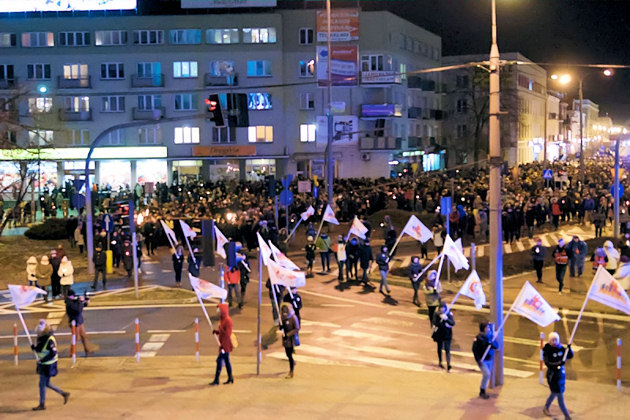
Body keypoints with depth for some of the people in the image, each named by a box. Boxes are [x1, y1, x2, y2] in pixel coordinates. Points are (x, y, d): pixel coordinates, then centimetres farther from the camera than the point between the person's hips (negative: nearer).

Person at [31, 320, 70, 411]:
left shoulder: (50, 340, -22)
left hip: (48, 365, -9)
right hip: (42, 364, 9)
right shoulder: (40, 338, 5)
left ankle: (42, 405, 14)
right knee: (46, 384, 16)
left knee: (42, 384, 0)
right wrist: (34, 347, -3)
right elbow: (39, 349, 16)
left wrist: (42, 360, -25)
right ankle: (64, 394, 27)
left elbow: (53, 353, -23)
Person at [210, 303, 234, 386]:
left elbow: (227, 334, -20)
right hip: (223, 344, 9)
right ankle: (230, 378, 20)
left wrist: (223, 345, -22)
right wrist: (216, 332, 2)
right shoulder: (222, 319, 12)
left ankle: (216, 380, -7)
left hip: (225, 344, -9)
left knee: (219, 360, -9)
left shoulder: (228, 320, -17)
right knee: (226, 360, 13)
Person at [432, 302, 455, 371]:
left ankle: (448, 365, -13)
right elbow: (435, 323, -17)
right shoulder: (436, 314, -8)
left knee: (447, 349, -9)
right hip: (439, 334, 1)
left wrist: (446, 319, -36)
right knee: (439, 348, 16)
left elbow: (453, 323, -21)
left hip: (447, 334, -1)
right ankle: (440, 363, 33)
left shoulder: (449, 314, -9)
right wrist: (445, 325, -20)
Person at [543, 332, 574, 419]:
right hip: (552, 375, -6)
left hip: (561, 373, 6)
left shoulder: (560, 348, -1)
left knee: (554, 393, 23)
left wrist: (569, 348, -16)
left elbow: (570, 356, 3)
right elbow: (547, 363, -27)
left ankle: (546, 408, 45)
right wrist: (558, 364, -42)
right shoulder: (547, 350, -18)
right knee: (560, 396, -4)